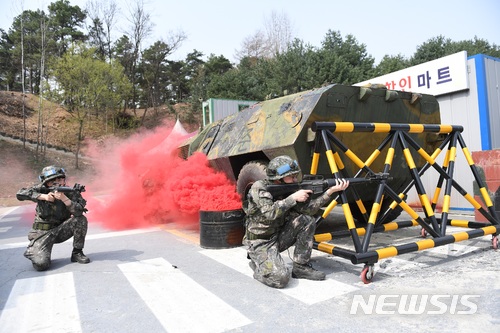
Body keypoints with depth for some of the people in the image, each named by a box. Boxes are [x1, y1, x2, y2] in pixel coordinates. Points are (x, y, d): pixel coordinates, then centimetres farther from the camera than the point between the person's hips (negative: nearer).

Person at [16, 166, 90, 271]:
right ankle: (31, 251, 19)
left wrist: (64, 199, -36)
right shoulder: (42, 189, -6)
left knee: (81, 219, -25)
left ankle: (77, 253, -7)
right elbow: (20, 193, -18)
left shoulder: (71, 192, -8)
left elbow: (79, 211, -24)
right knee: (41, 264, -21)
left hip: (61, 230, 2)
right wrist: (44, 196, -24)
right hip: (43, 233, -1)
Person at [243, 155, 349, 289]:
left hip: (278, 236, 7)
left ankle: (301, 267, -2)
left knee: (307, 221, -12)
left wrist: (329, 191, -18)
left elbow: (307, 209, -10)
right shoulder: (259, 188, -18)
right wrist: (293, 198, -27)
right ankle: (257, 263, 6)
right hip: (260, 242, -6)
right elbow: (270, 214, -32)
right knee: (280, 278, -27)